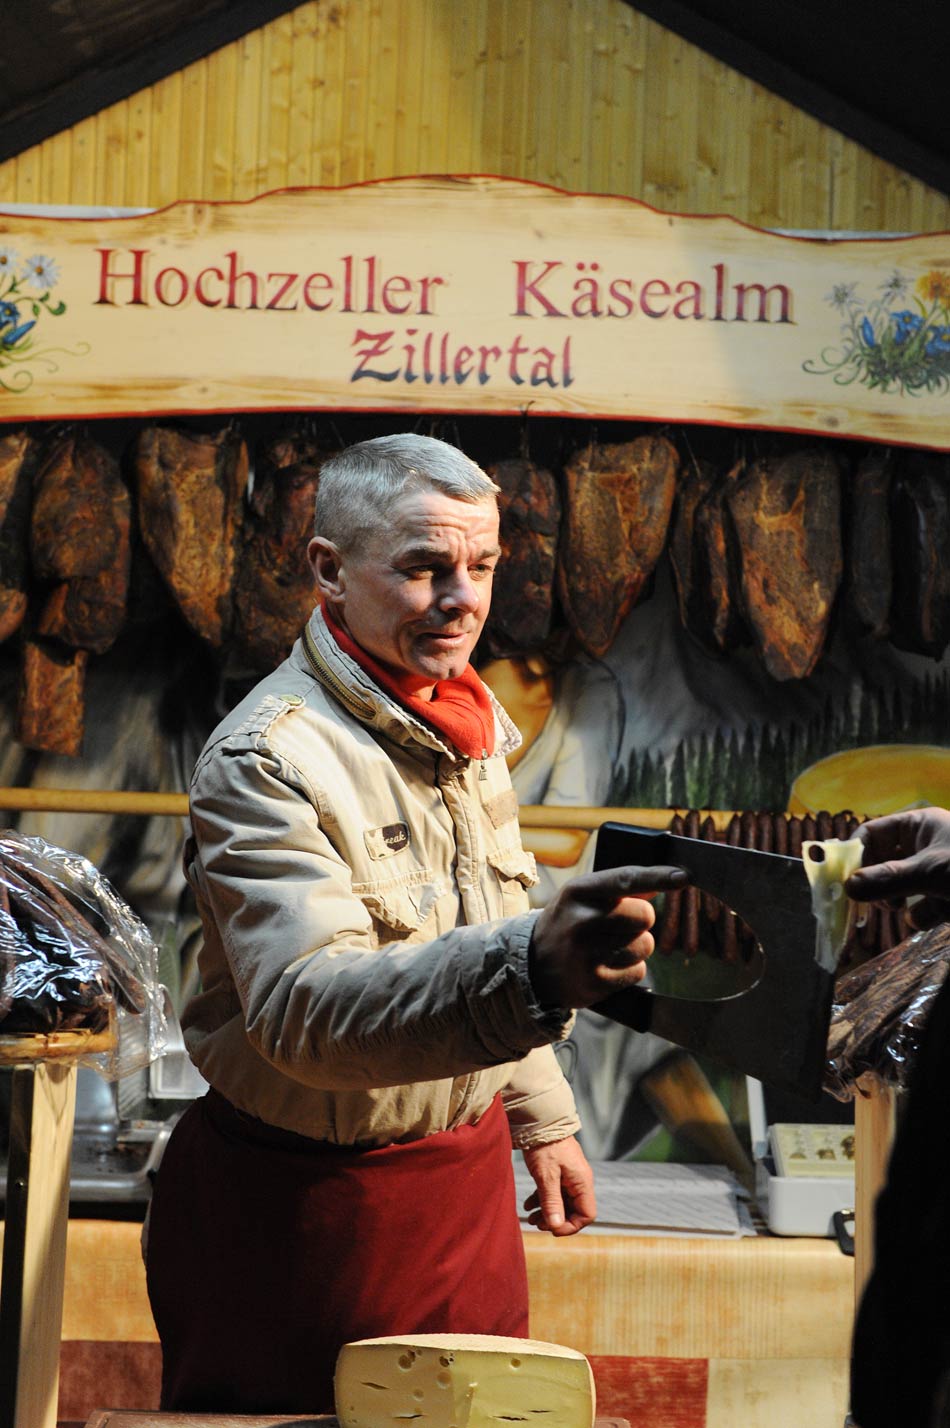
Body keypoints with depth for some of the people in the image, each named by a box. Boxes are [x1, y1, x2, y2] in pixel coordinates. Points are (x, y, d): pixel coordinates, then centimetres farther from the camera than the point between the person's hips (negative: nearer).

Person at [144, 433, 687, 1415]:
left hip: (464, 1178, 7)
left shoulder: (465, 723, 5)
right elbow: (306, 1009, -38)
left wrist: (541, 1117, 20)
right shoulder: (265, 760, -23)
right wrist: (531, 965, -51)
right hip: (304, 1206, -7)